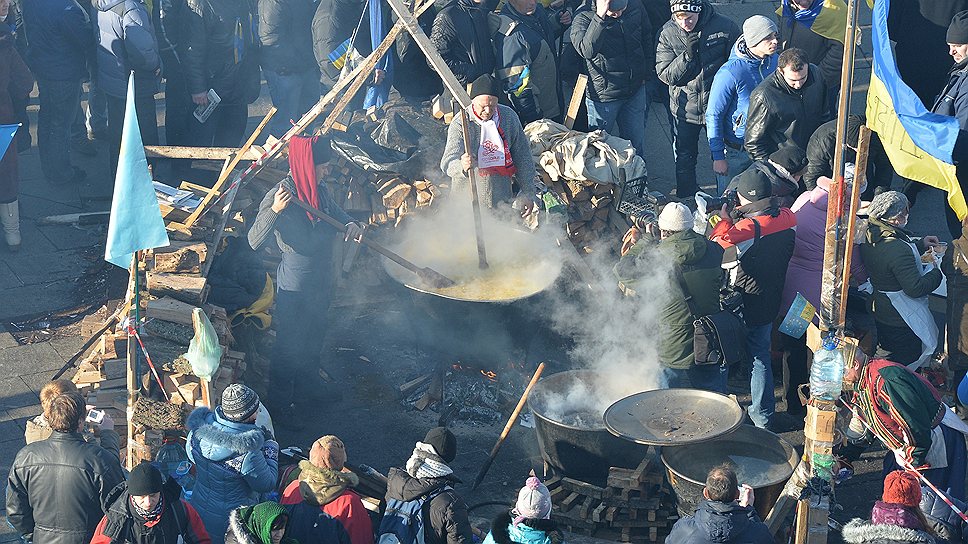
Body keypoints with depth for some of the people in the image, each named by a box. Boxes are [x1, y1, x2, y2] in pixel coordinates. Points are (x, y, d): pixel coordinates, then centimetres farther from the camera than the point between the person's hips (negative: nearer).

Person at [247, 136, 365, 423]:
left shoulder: (320, 189, -5)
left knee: (314, 335, 26)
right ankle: (280, 402, 28)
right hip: (294, 286, -7)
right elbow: (254, 241, -30)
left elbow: (336, 211, 14)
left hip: (322, 278, 8)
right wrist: (273, 211, -45)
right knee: (289, 344, 9)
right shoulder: (279, 195, -26)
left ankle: (304, 384, 50)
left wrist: (351, 223, -8)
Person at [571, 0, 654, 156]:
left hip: (636, 90, 4)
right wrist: (600, 17, -44)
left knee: (636, 144, 17)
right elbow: (587, 51, -38)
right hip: (603, 95, -4)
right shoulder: (583, 19, -19)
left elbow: (647, 39, 11)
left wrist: (647, 73, 10)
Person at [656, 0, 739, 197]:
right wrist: (687, 55, -28)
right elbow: (665, 75, -14)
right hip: (684, 108, 1)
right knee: (684, 160, 14)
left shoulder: (724, 27, -15)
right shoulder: (668, 33, -12)